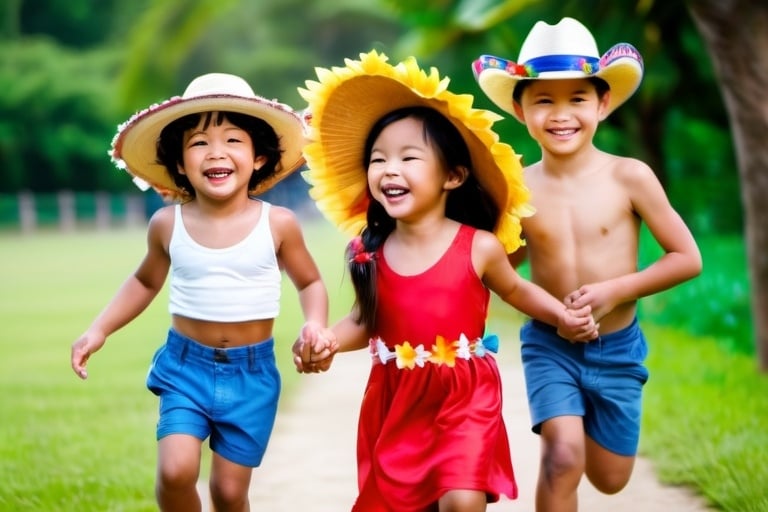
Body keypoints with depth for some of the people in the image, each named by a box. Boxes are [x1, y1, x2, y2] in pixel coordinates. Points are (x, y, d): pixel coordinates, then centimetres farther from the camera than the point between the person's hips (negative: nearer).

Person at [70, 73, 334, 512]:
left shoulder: (278, 224, -10)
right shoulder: (168, 225, -5)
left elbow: (310, 282, 6)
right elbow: (145, 282, 14)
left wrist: (315, 324, -14)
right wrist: (99, 330, 6)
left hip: (251, 372, -1)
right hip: (185, 365, 1)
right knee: (176, 471, -17)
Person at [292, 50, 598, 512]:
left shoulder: (480, 247, -12)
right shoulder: (373, 252, -6)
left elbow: (515, 289, 8)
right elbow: (365, 321, 5)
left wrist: (564, 317, 0)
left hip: (465, 396, -3)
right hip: (397, 398, 3)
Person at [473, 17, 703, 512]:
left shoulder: (629, 177, -13)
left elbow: (688, 258, -9)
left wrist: (616, 290, -18)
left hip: (617, 348, 1)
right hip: (549, 345, 0)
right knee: (563, 458, -22)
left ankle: (589, 420, 49)